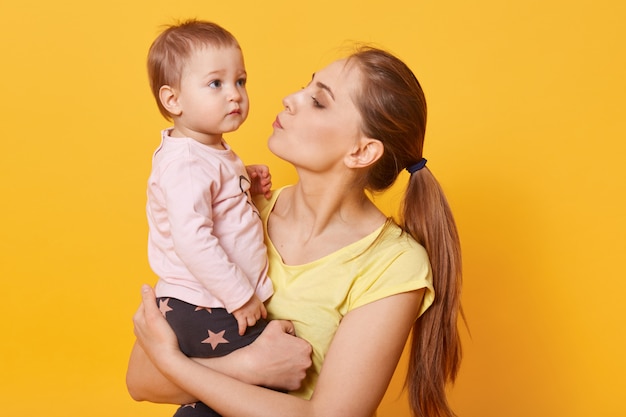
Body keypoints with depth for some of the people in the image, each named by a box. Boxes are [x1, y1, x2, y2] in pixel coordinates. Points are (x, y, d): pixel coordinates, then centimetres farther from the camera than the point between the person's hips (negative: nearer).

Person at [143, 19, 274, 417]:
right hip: (204, 315, -9)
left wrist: (246, 181, 6)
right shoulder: (186, 163, -22)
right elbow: (192, 240, -30)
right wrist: (241, 297, -23)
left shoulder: (213, 150, 10)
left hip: (223, 304, 10)